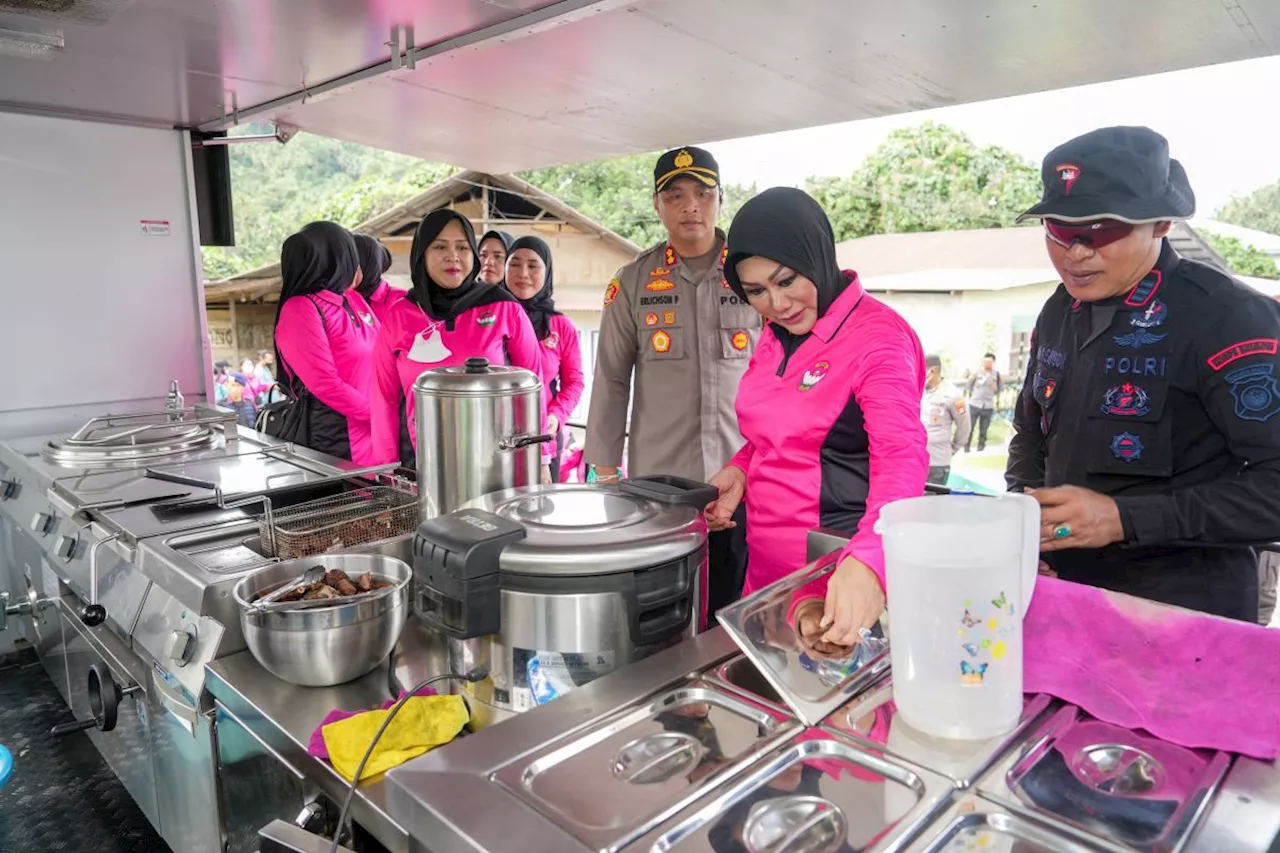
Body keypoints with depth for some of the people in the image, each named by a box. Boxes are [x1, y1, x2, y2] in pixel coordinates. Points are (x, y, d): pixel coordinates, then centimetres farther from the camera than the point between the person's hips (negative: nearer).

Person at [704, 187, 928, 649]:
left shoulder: (876, 335, -17)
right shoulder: (776, 336, 7)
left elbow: (902, 459, -30)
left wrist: (867, 562, -46)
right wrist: (739, 471, -1)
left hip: (840, 584, -7)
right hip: (766, 571, 8)